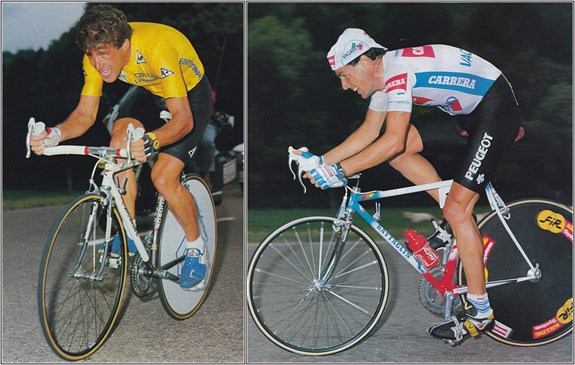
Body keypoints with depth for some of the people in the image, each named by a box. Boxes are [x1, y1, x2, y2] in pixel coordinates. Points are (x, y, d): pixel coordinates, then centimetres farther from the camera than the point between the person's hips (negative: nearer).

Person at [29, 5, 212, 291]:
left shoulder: (156, 49, -39)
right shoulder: (97, 56, -21)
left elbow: (183, 118, -43)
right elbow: (85, 114, -17)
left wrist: (151, 142, -62)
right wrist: (55, 135, -37)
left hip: (190, 97, -6)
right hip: (151, 95, 6)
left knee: (163, 178, -18)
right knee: (119, 142, -20)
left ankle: (196, 247, 6)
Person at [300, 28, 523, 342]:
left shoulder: (398, 71, -25)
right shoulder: (383, 75, 5)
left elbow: (392, 141, -33)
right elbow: (369, 131, 12)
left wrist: (339, 171, -27)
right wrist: (322, 160, 4)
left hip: (496, 108, -9)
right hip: (466, 110, 9)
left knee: (457, 210, -14)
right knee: (398, 150, -3)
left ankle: (480, 312, -4)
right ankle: (457, 216, 9)